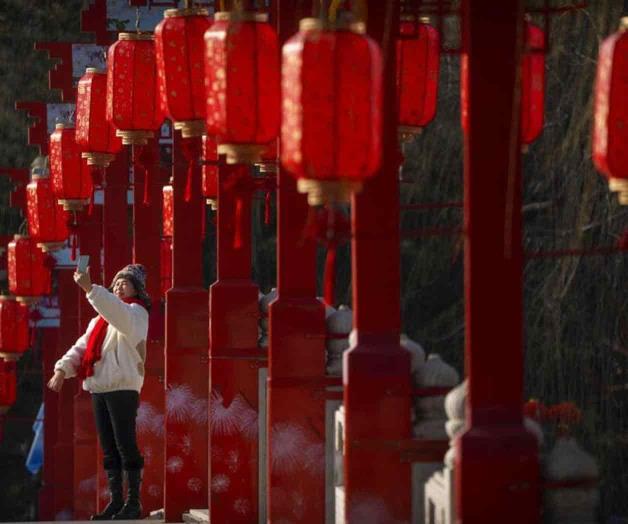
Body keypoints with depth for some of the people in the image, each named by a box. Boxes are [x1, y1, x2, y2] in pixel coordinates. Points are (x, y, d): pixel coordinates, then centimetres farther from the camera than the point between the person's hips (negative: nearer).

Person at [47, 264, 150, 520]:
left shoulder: (136, 312, -1)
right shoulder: (102, 317, 23)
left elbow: (120, 314, -26)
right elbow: (82, 346, 17)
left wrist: (90, 288, -38)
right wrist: (63, 368, -1)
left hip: (123, 387, -8)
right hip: (99, 388, 8)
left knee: (126, 445, -8)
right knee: (108, 448, 7)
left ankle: (133, 502, -7)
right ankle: (116, 501, 10)